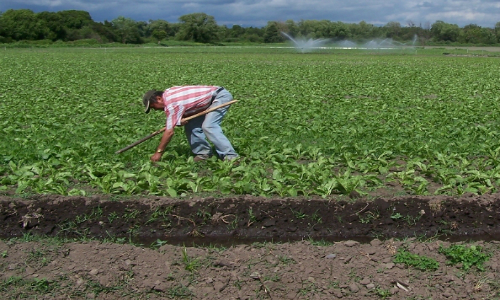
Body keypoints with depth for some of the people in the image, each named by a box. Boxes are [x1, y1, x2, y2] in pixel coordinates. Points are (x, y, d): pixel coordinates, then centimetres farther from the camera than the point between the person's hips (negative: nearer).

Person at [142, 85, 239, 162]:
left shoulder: (171, 104, -24)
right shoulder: (167, 93, 4)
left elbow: (169, 132, -24)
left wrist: (158, 152, -16)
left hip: (221, 96, -10)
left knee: (208, 126, -25)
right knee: (191, 125, 3)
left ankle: (230, 157, -23)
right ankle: (203, 153, 8)